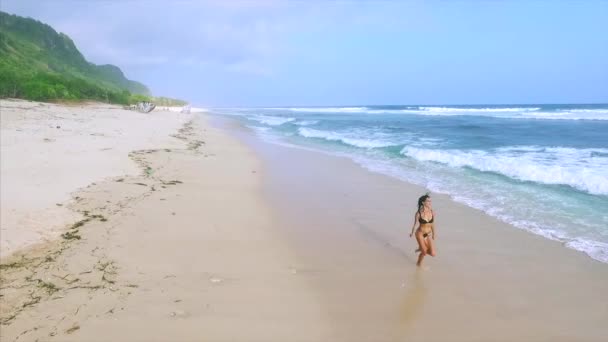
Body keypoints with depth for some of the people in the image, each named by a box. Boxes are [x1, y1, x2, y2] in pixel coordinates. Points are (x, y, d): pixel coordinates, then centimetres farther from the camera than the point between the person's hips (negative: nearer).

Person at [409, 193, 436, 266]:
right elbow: (415, 224, -2)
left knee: (433, 254, -2)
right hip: (420, 234, -4)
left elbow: (432, 224, 6)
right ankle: (419, 264, 35)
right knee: (424, 252, 3)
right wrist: (412, 233, 12)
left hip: (428, 234, 4)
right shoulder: (419, 213, -17)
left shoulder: (432, 212, -7)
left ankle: (421, 248, 29)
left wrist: (433, 235, 15)